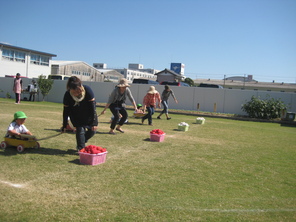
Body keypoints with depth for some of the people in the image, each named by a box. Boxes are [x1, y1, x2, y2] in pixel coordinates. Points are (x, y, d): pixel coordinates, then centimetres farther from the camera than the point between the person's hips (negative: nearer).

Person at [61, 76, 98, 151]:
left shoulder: (87, 90, -31)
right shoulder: (67, 95, -27)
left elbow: (92, 106, -25)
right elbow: (66, 111, -15)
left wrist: (94, 122, -24)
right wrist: (64, 125, -11)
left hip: (88, 115, 1)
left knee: (92, 131, 4)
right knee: (80, 130, -13)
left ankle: (80, 144, 29)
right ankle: (81, 149, 4)